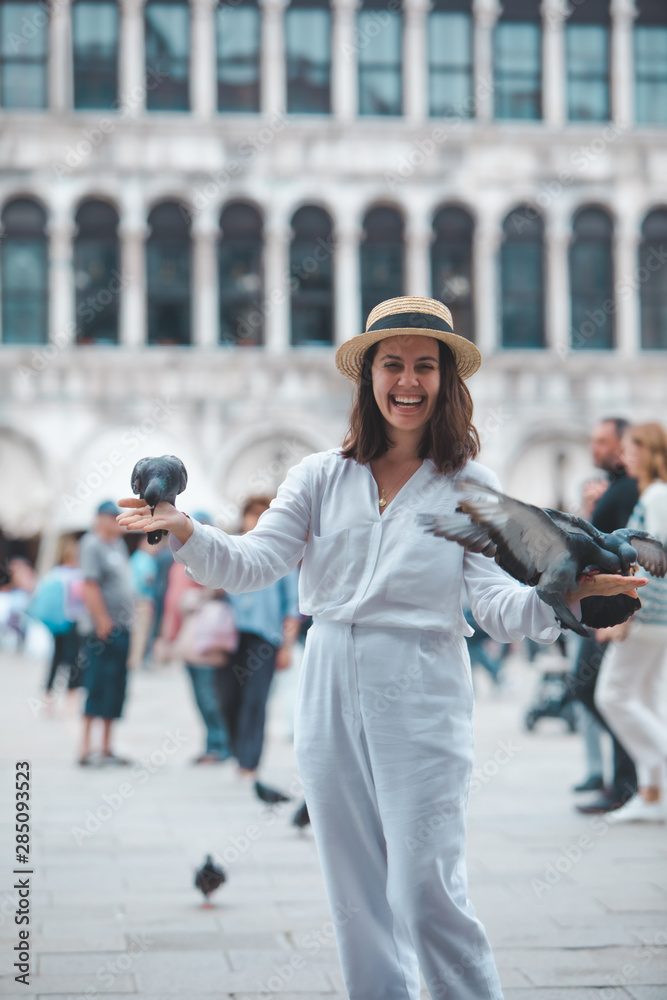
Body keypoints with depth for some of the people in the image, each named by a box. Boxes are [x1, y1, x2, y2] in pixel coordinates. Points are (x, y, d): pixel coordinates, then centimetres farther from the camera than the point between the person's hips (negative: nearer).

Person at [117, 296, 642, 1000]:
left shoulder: (470, 487, 1)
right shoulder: (322, 478, 8)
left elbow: (499, 607, -8)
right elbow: (255, 563, -3)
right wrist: (185, 534, -22)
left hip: (422, 692, -3)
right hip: (330, 692, 3)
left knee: (425, 894, -7)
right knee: (356, 895, 9)